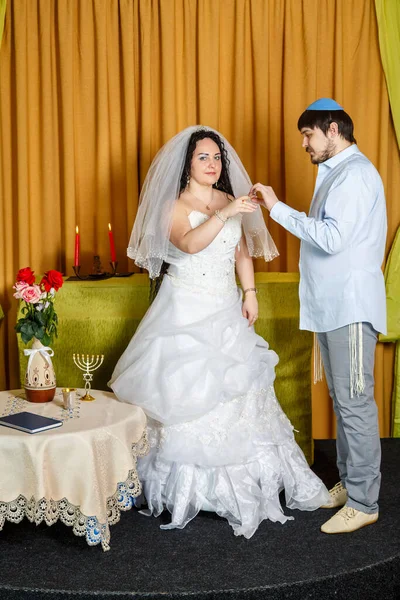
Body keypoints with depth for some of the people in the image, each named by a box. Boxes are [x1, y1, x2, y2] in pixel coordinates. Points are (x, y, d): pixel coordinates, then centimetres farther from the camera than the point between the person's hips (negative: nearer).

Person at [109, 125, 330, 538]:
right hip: (186, 312, -5)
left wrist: (250, 292, 7)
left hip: (227, 310, 5)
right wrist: (225, 214, -37)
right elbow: (190, 243, -27)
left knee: (237, 388, 6)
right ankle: (187, 483, 9)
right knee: (185, 392, -3)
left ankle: (242, 478, 20)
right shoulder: (174, 206, -6)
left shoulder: (230, 201, 9)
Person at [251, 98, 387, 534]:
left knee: (355, 402, -6)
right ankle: (348, 482, 26)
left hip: (351, 306, -10)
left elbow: (332, 238, -23)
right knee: (341, 400, 15)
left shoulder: (355, 173, -13)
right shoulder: (335, 173, 19)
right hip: (330, 306, 10)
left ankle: (363, 503, 1)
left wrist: (278, 209, -20)